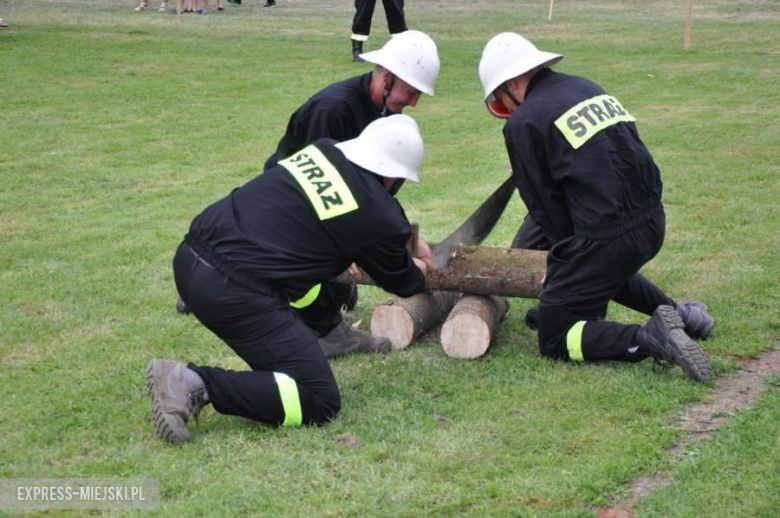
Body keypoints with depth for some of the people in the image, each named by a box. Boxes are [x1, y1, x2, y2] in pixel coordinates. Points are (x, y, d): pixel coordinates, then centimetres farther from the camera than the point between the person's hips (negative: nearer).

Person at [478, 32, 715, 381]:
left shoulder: (523, 122, -8)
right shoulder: (588, 88, 14)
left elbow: (544, 205, -4)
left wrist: (565, 256, 9)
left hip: (608, 238, -8)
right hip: (652, 222, 8)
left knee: (554, 340, 5)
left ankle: (649, 339, -15)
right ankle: (678, 313, 24)